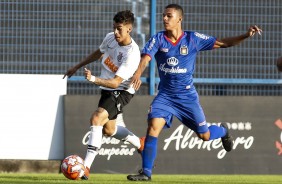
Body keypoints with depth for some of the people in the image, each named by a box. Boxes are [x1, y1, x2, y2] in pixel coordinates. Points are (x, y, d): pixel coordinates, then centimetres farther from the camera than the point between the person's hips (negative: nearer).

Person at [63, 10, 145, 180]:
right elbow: (99, 53, 15)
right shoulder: (110, 38, -9)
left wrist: (93, 79, -48)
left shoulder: (132, 54, -30)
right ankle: (140, 143, 49)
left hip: (121, 91, -9)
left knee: (97, 118, -29)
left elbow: (115, 82, -33)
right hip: (107, 89, 9)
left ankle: (86, 167, -33)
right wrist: (77, 67, 21)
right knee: (108, 130, 22)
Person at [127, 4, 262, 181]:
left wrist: (246, 35, -13)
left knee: (204, 135, 5)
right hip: (165, 94, 1)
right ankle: (146, 172, -14)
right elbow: (146, 58, -20)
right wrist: (138, 74, -41)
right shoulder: (158, 39, -5)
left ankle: (223, 130, 42)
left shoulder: (193, 38, -6)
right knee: (153, 126, -20)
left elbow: (222, 43, -1)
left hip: (187, 95, -1)